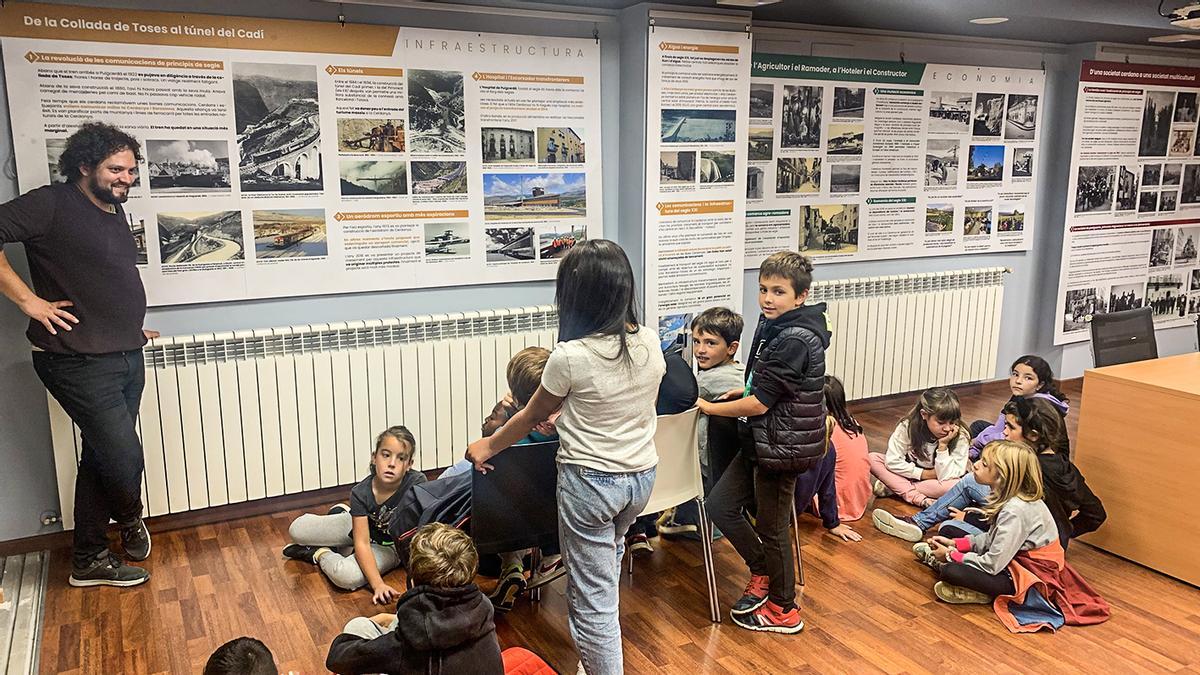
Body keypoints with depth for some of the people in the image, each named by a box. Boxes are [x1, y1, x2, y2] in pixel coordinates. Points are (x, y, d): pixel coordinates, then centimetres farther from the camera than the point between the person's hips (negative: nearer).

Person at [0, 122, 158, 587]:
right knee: (125, 456, -6)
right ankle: (130, 519, 26)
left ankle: (89, 559, 25)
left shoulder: (115, 211, 14)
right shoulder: (52, 205, -11)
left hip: (126, 358, 8)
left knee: (101, 458, 13)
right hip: (80, 362, -8)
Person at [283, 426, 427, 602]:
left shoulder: (417, 483, -32)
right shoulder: (361, 493, -25)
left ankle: (319, 554, 3)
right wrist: (378, 584, -40)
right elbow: (362, 543, -28)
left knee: (346, 576, -30)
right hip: (359, 528, 3)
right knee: (296, 530, -1)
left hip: (389, 547, -3)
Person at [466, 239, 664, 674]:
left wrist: (488, 447, 15)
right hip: (642, 474, 7)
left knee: (592, 597, 6)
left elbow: (532, 416, -4)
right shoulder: (650, 342, -4)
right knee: (607, 564, 27)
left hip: (591, 482, -7)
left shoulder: (571, 357, -21)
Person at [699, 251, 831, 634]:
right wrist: (740, 391, 4)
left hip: (781, 445, -9)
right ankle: (762, 572, 31)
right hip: (762, 440, 9)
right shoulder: (776, 328, 6)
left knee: (771, 527, 7)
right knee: (720, 504, 14)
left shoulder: (795, 340, -24)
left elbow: (759, 403, -23)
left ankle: (783, 610, 27)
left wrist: (710, 407, -10)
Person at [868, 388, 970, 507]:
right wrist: (923, 474, -19)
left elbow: (946, 476, -24)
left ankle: (895, 487, -22)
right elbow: (892, 461, -18)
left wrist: (943, 445, -32)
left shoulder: (960, 437, -19)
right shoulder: (907, 427, -18)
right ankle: (919, 499, -28)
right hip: (912, 474, 1)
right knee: (872, 458, -20)